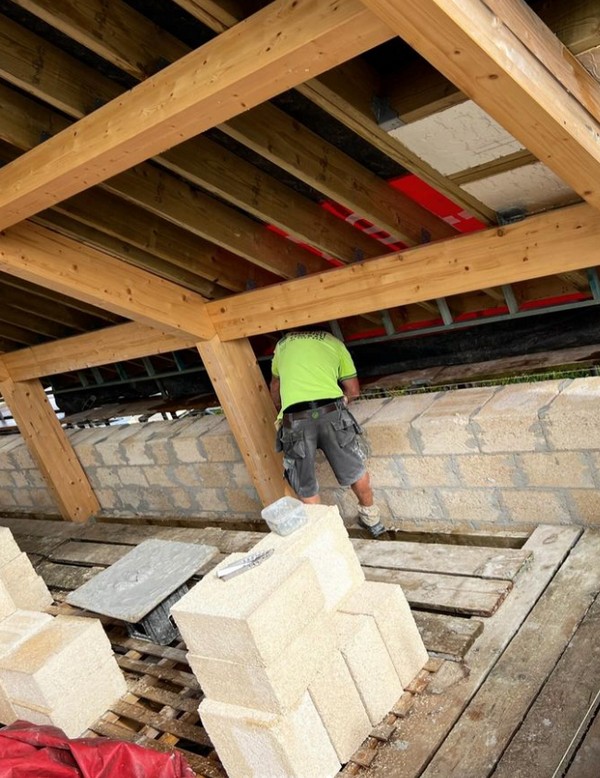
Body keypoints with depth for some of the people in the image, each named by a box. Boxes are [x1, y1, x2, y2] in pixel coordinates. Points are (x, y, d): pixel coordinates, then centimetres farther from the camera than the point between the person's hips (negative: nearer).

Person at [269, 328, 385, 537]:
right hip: (331, 412, 0)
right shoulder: (333, 342, 24)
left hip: (294, 419, 0)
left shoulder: (283, 344, 28)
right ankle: (371, 519, 37)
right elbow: (353, 390, 21)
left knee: (307, 488, 13)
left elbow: (275, 387, 38)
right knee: (356, 470, 20)